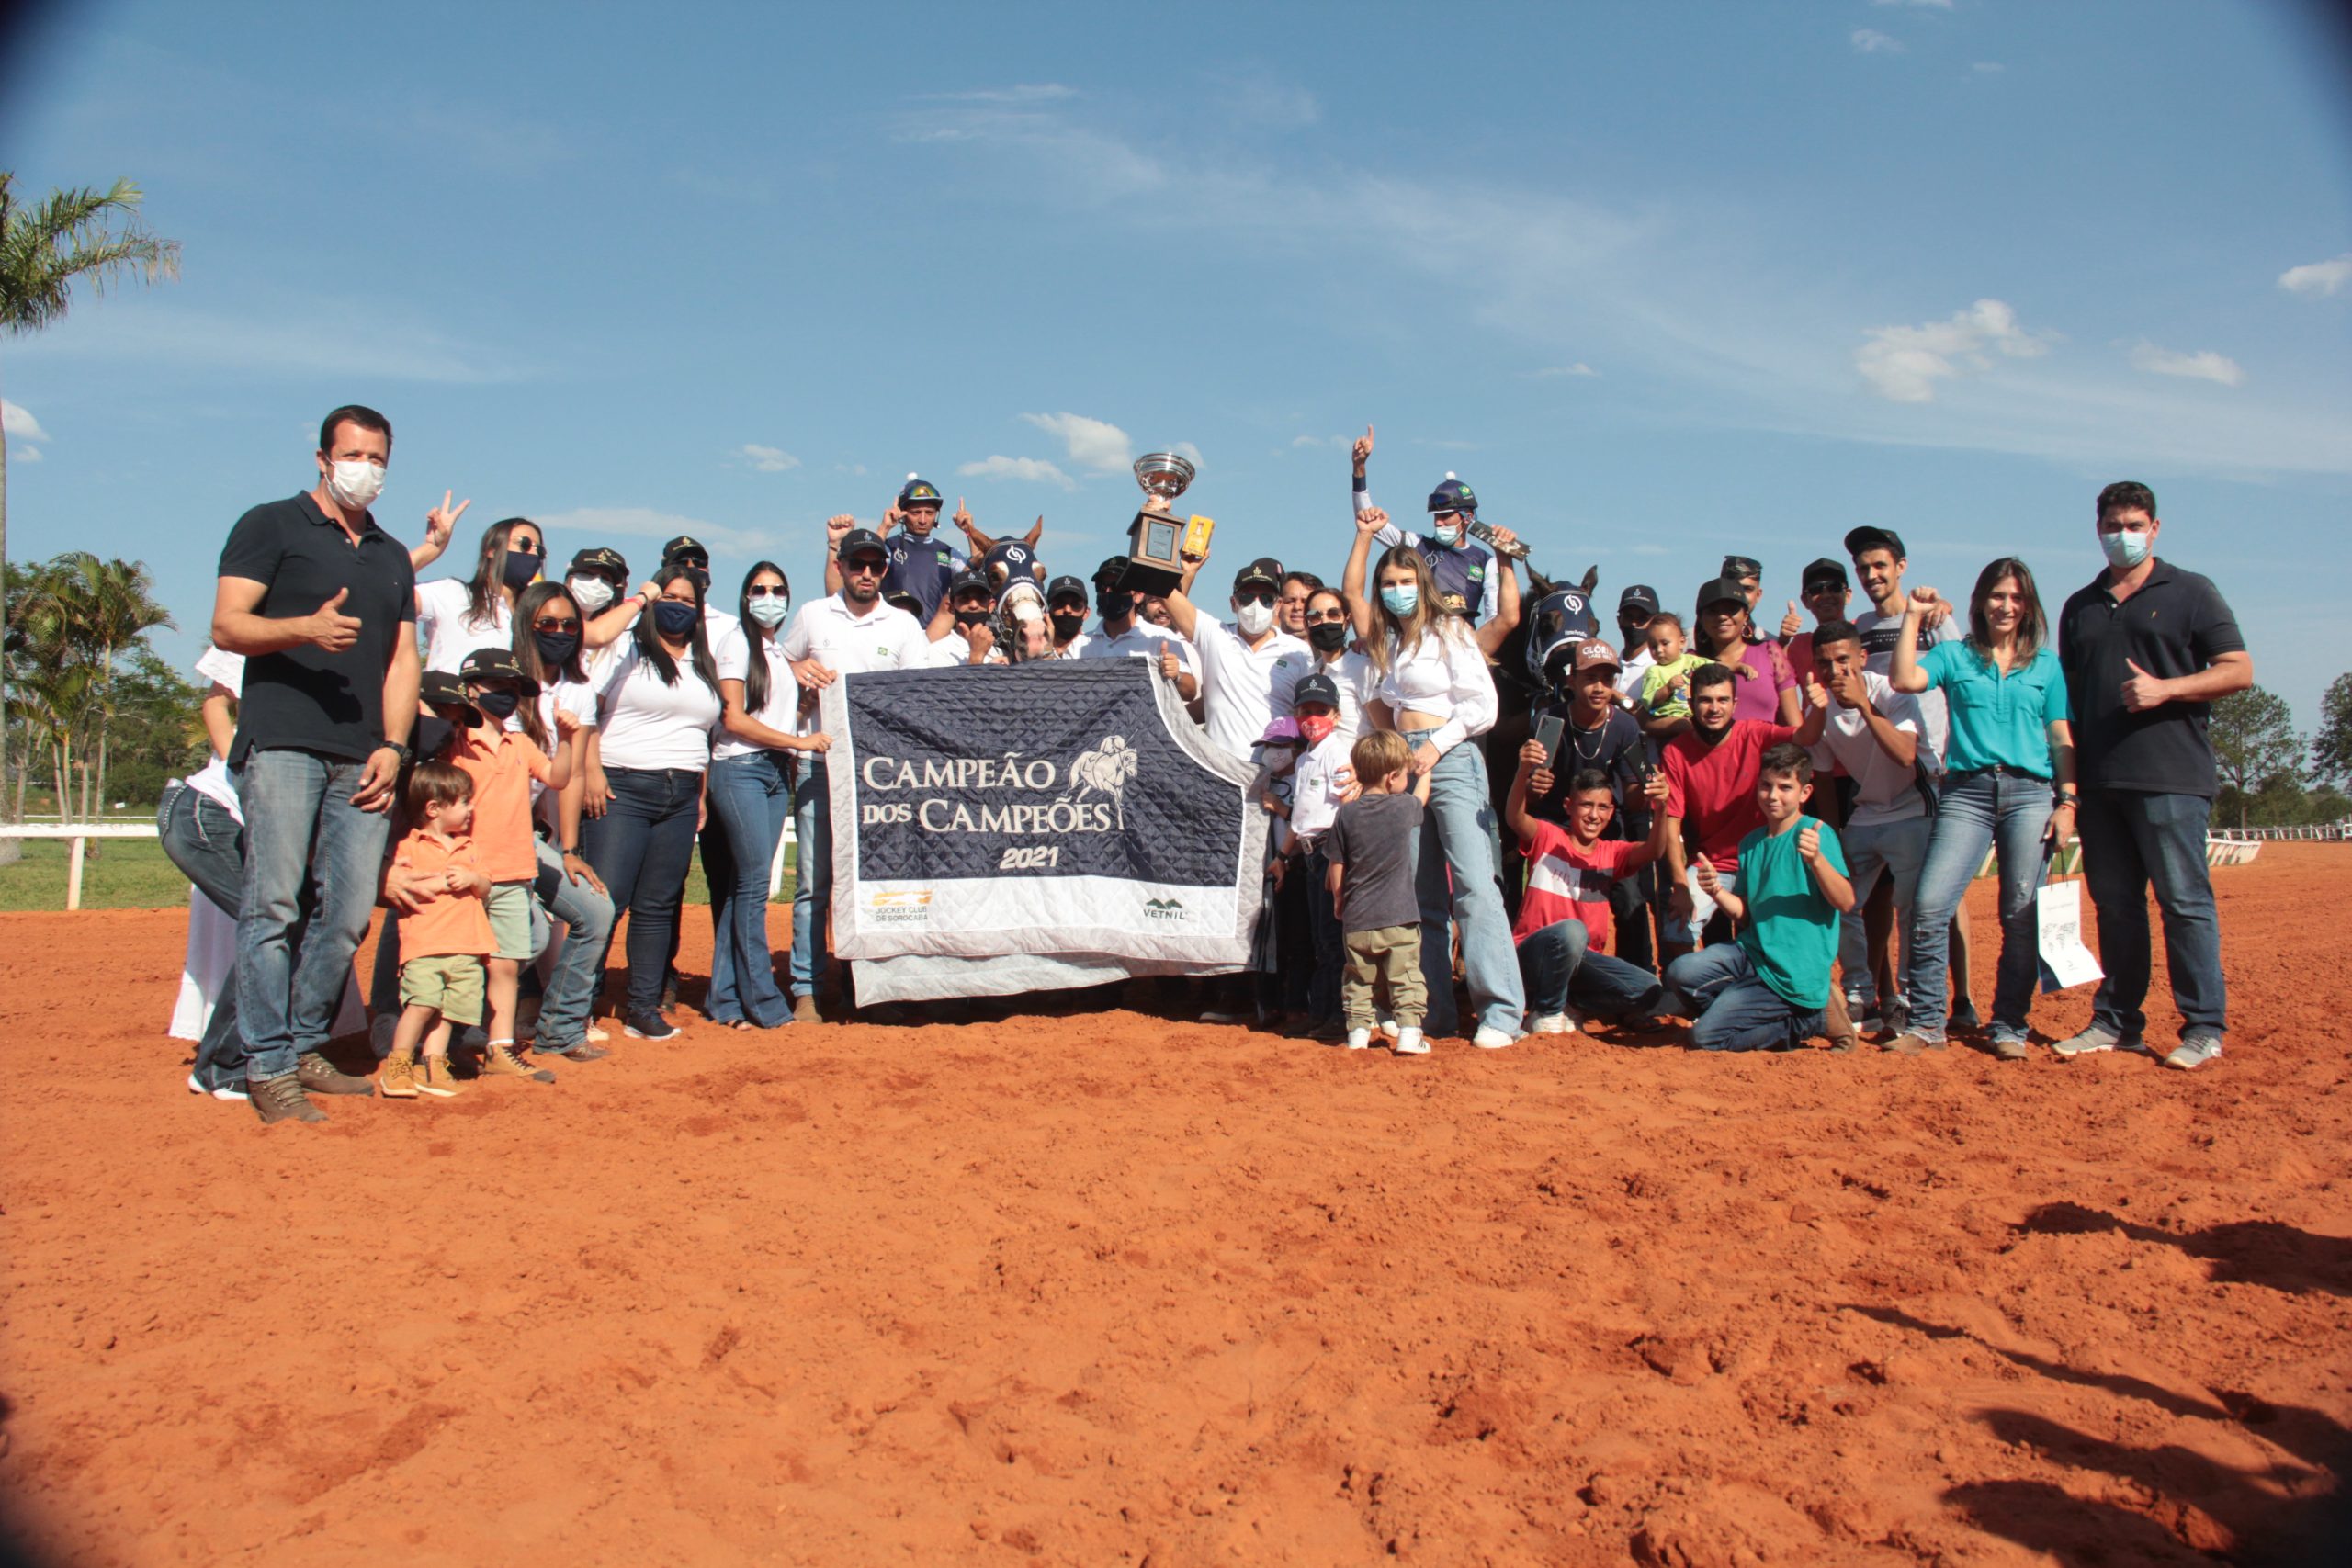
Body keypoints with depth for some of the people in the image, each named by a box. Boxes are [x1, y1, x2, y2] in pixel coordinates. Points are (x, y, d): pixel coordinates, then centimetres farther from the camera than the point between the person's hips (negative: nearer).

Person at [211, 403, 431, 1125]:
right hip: (282, 743, -5)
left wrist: (392, 746, 5)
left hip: (362, 759, 5)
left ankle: (304, 1050, 13)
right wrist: (307, 628, -21)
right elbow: (227, 626, -2)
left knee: (351, 912, 1)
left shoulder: (393, 556, 23)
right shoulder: (271, 526, 8)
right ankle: (268, 1068, -6)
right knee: (274, 905, -10)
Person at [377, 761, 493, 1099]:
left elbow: (486, 888, 19)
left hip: (467, 946, 5)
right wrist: (440, 882, -11)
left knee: (449, 1008, 2)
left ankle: (432, 1065, 9)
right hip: (424, 944, -5)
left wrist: (472, 878, -3)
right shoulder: (410, 846, 4)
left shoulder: (468, 847, 22)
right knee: (422, 1001, -18)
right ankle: (397, 1065, -6)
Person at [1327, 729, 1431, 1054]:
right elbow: (1421, 796, 20)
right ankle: (1410, 1032, -2)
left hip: (1356, 918, 2)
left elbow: (1335, 865, 2)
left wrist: (1338, 899, 17)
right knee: (1406, 976, 4)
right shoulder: (1404, 807, -6)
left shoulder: (1346, 814, -2)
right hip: (1400, 917, -2)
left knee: (1357, 978, 13)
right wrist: (1425, 773, 40)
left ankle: (1358, 1031, 12)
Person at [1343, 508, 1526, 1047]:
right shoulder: (1389, 640, 19)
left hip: (1450, 759, -7)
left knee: (1474, 884, -16)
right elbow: (1350, 590, 27)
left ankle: (1501, 1012, -19)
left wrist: (1436, 746, -12)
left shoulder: (1449, 632, 0)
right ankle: (1434, 1010, 5)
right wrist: (1365, 536, 20)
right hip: (1404, 764, 7)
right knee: (1420, 893, 3)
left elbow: (1483, 705, -5)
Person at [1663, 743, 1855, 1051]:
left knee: (1705, 1037, -12)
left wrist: (1816, 859, -33)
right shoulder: (1751, 843, 11)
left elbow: (1846, 902, -18)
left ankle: (1804, 1022, 8)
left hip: (1793, 975, -6)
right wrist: (1717, 892, -6)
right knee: (1680, 972, -20)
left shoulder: (1817, 833, -9)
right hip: (1752, 954, 6)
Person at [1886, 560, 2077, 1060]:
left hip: (2030, 793, 1)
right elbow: (1905, 680, -7)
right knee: (1929, 907, -12)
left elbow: (2061, 739, 11)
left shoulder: (2047, 664, 14)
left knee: (2023, 917, -2)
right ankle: (1926, 1023, -2)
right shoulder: (1955, 656, 12)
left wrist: (2067, 802, 2)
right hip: (1966, 791, 0)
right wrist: (1914, 617, -2)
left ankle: (2010, 1028, 10)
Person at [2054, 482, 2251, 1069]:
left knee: (2184, 902, -5)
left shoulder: (2190, 592, 6)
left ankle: (2204, 1028, 1)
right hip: (2098, 779, 5)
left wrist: (2164, 689, -14)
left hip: (2171, 777, -4)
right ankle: (2116, 1021, 15)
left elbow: (2239, 670, 1)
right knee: (2114, 904, 8)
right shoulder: (2080, 606, 19)